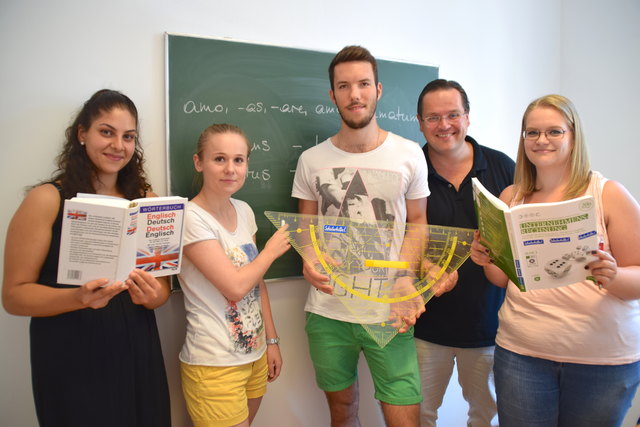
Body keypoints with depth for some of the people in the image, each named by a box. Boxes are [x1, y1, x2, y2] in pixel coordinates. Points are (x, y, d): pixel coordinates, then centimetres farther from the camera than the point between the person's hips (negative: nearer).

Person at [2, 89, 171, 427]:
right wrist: (79, 297, -24)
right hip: (70, 361, -3)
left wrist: (151, 295, -16)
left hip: (137, 353, 4)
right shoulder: (47, 200, -8)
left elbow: (163, 286, 6)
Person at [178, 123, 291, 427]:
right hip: (215, 366, -6)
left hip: (255, 355, 6)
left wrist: (271, 340, 11)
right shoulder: (190, 217, -18)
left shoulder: (244, 211, 3)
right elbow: (235, 286, -22)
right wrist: (272, 250, -7)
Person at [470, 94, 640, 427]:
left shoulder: (608, 194, -5)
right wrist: (487, 261, -11)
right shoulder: (511, 197, 3)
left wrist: (613, 277, -25)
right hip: (520, 353, 2)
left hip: (604, 358, -1)